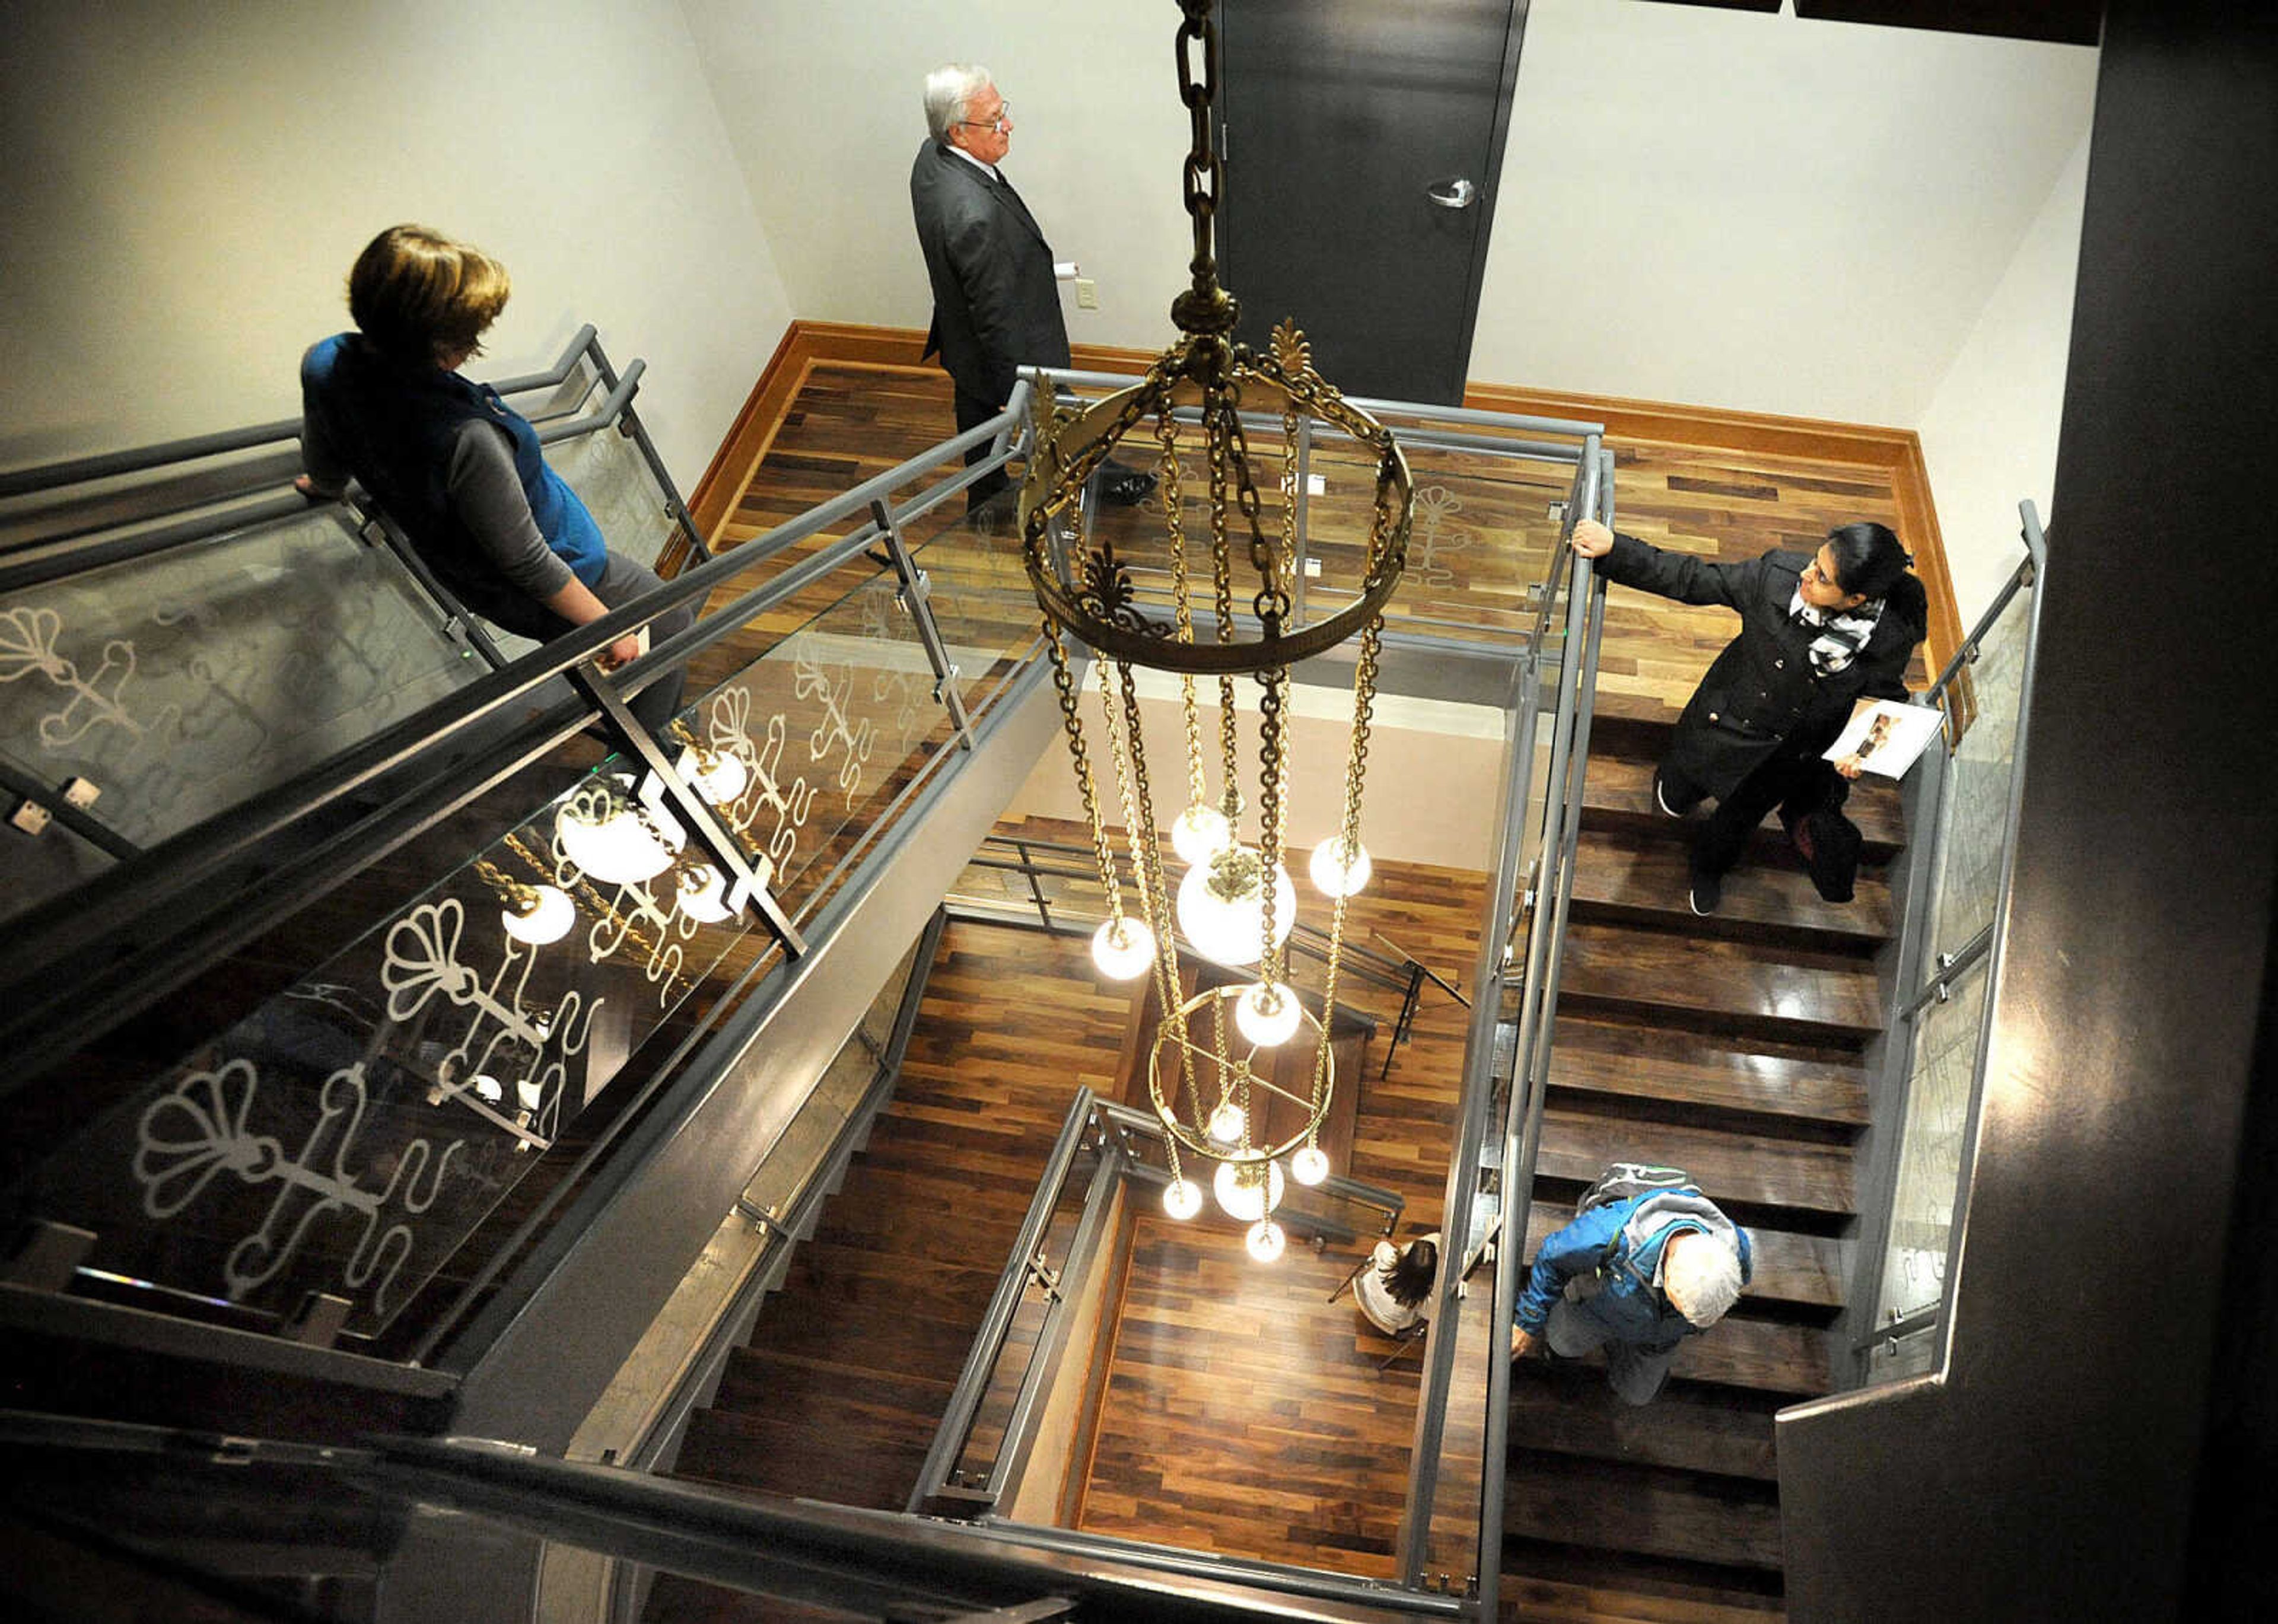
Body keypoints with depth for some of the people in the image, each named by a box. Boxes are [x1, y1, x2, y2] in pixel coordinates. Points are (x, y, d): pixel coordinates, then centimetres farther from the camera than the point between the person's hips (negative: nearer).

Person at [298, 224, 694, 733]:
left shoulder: (326, 362, -16)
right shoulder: (467, 438, -40)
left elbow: (324, 477, 5)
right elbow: (529, 565, -28)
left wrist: (323, 485, 30)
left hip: (472, 581, 8)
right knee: (671, 619, 17)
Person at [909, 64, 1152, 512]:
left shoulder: (932, 157, -11)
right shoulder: (975, 214, -41)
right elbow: (996, 315, -31)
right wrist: (1017, 389, -20)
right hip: (1009, 352, -9)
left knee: (977, 417, 29)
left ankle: (985, 499, 54)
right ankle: (1098, 480, 46)